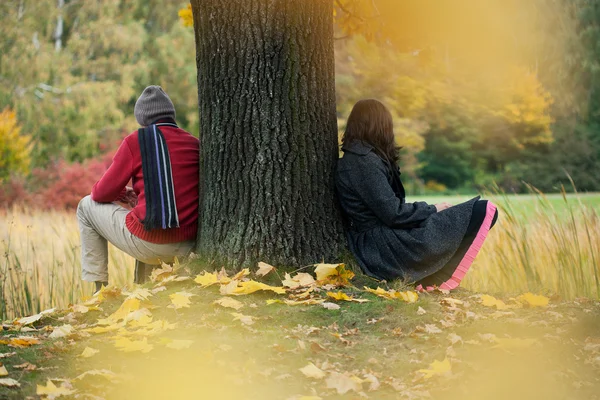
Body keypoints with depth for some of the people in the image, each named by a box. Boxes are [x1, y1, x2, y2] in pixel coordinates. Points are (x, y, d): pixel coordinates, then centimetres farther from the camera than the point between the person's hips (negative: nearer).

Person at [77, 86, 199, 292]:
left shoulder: (136, 141, -5)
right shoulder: (195, 144, 8)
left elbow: (103, 193, 1)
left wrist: (123, 193, 23)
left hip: (148, 244, -6)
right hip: (187, 247, 6)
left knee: (87, 206, 19)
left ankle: (99, 287, 17)